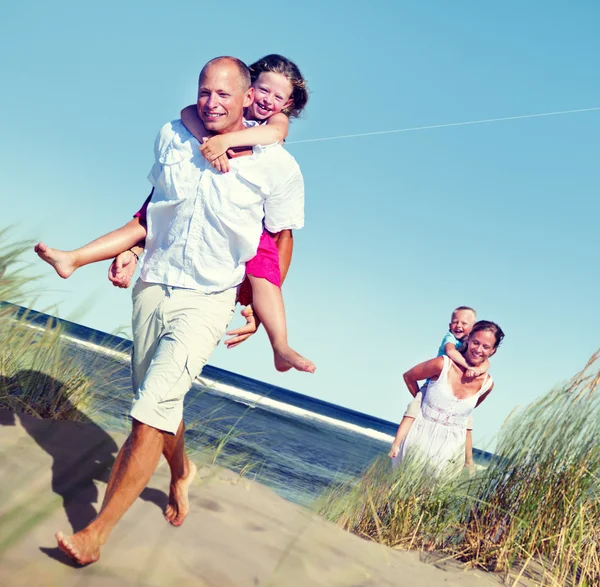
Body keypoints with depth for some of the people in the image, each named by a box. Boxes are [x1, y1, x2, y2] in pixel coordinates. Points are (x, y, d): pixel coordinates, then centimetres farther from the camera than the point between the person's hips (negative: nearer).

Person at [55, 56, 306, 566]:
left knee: (153, 407, -15)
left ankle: (97, 533, -7)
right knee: (161, 400, 15)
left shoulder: (278, 166, -11)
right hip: (153, 287, 5)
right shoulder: (172, 137, 0)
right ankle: (181, 472, 46)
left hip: (208, 299, -4)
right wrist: (130, 249, 5)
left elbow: (282, 238, 1)